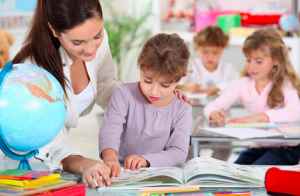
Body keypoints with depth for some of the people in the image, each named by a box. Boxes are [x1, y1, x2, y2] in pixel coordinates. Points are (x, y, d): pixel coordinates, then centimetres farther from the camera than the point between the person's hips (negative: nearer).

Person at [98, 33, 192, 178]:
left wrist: (146, 159, -23)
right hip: (121, 172, -1)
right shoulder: (124, 94, -3)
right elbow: (110, 130, -16)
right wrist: (110, 158, -38)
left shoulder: (182, 110, 0)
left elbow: (179, 153, -5)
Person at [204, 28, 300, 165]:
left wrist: (258, 116, -35)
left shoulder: (285, 85, -8)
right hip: (257, 148, 4)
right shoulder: (244, 85, 3)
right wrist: (214, 114, -28)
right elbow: (211, 106, -2)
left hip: (285, 149, -4)